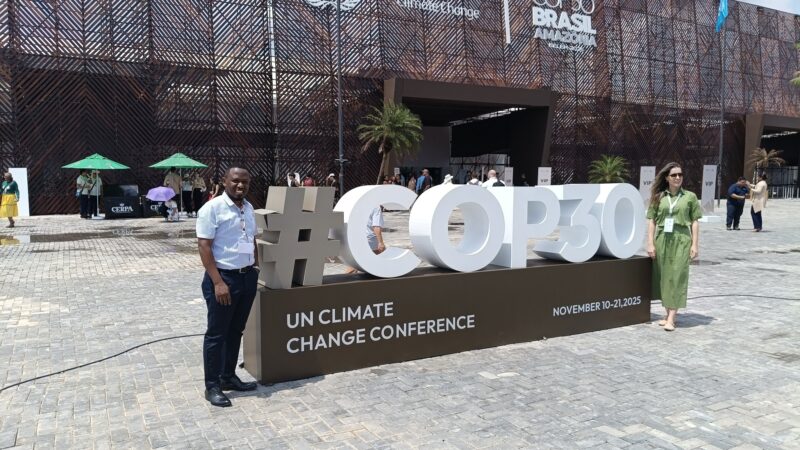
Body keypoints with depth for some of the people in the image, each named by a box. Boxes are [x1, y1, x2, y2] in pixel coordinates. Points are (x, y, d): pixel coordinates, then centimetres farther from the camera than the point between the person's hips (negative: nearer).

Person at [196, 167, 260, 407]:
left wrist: (257, 268, 13)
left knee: (236, 330, 16)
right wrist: (218, 282, -20)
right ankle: (212, 386, 14)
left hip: (248, 277, 7)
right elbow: (204, 246, -16)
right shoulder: (212, 208, -12)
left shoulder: (249, 208, 10)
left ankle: (228, 377, 29)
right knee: (216, 333, 3)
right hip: (224, 277, -7)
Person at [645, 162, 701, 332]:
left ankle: (671, 319, -7)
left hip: (681, 241, -2)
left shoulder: (690, 197, 5)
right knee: (663, 277, 8)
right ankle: (668, 313, 21)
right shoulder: (658, 197, 7)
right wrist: (650, 243, -1)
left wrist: (695, 245, -2)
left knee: (677, 277, -6)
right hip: (662, 240, 2)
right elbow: (651, 221, 5)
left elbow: (695, 222, 3)